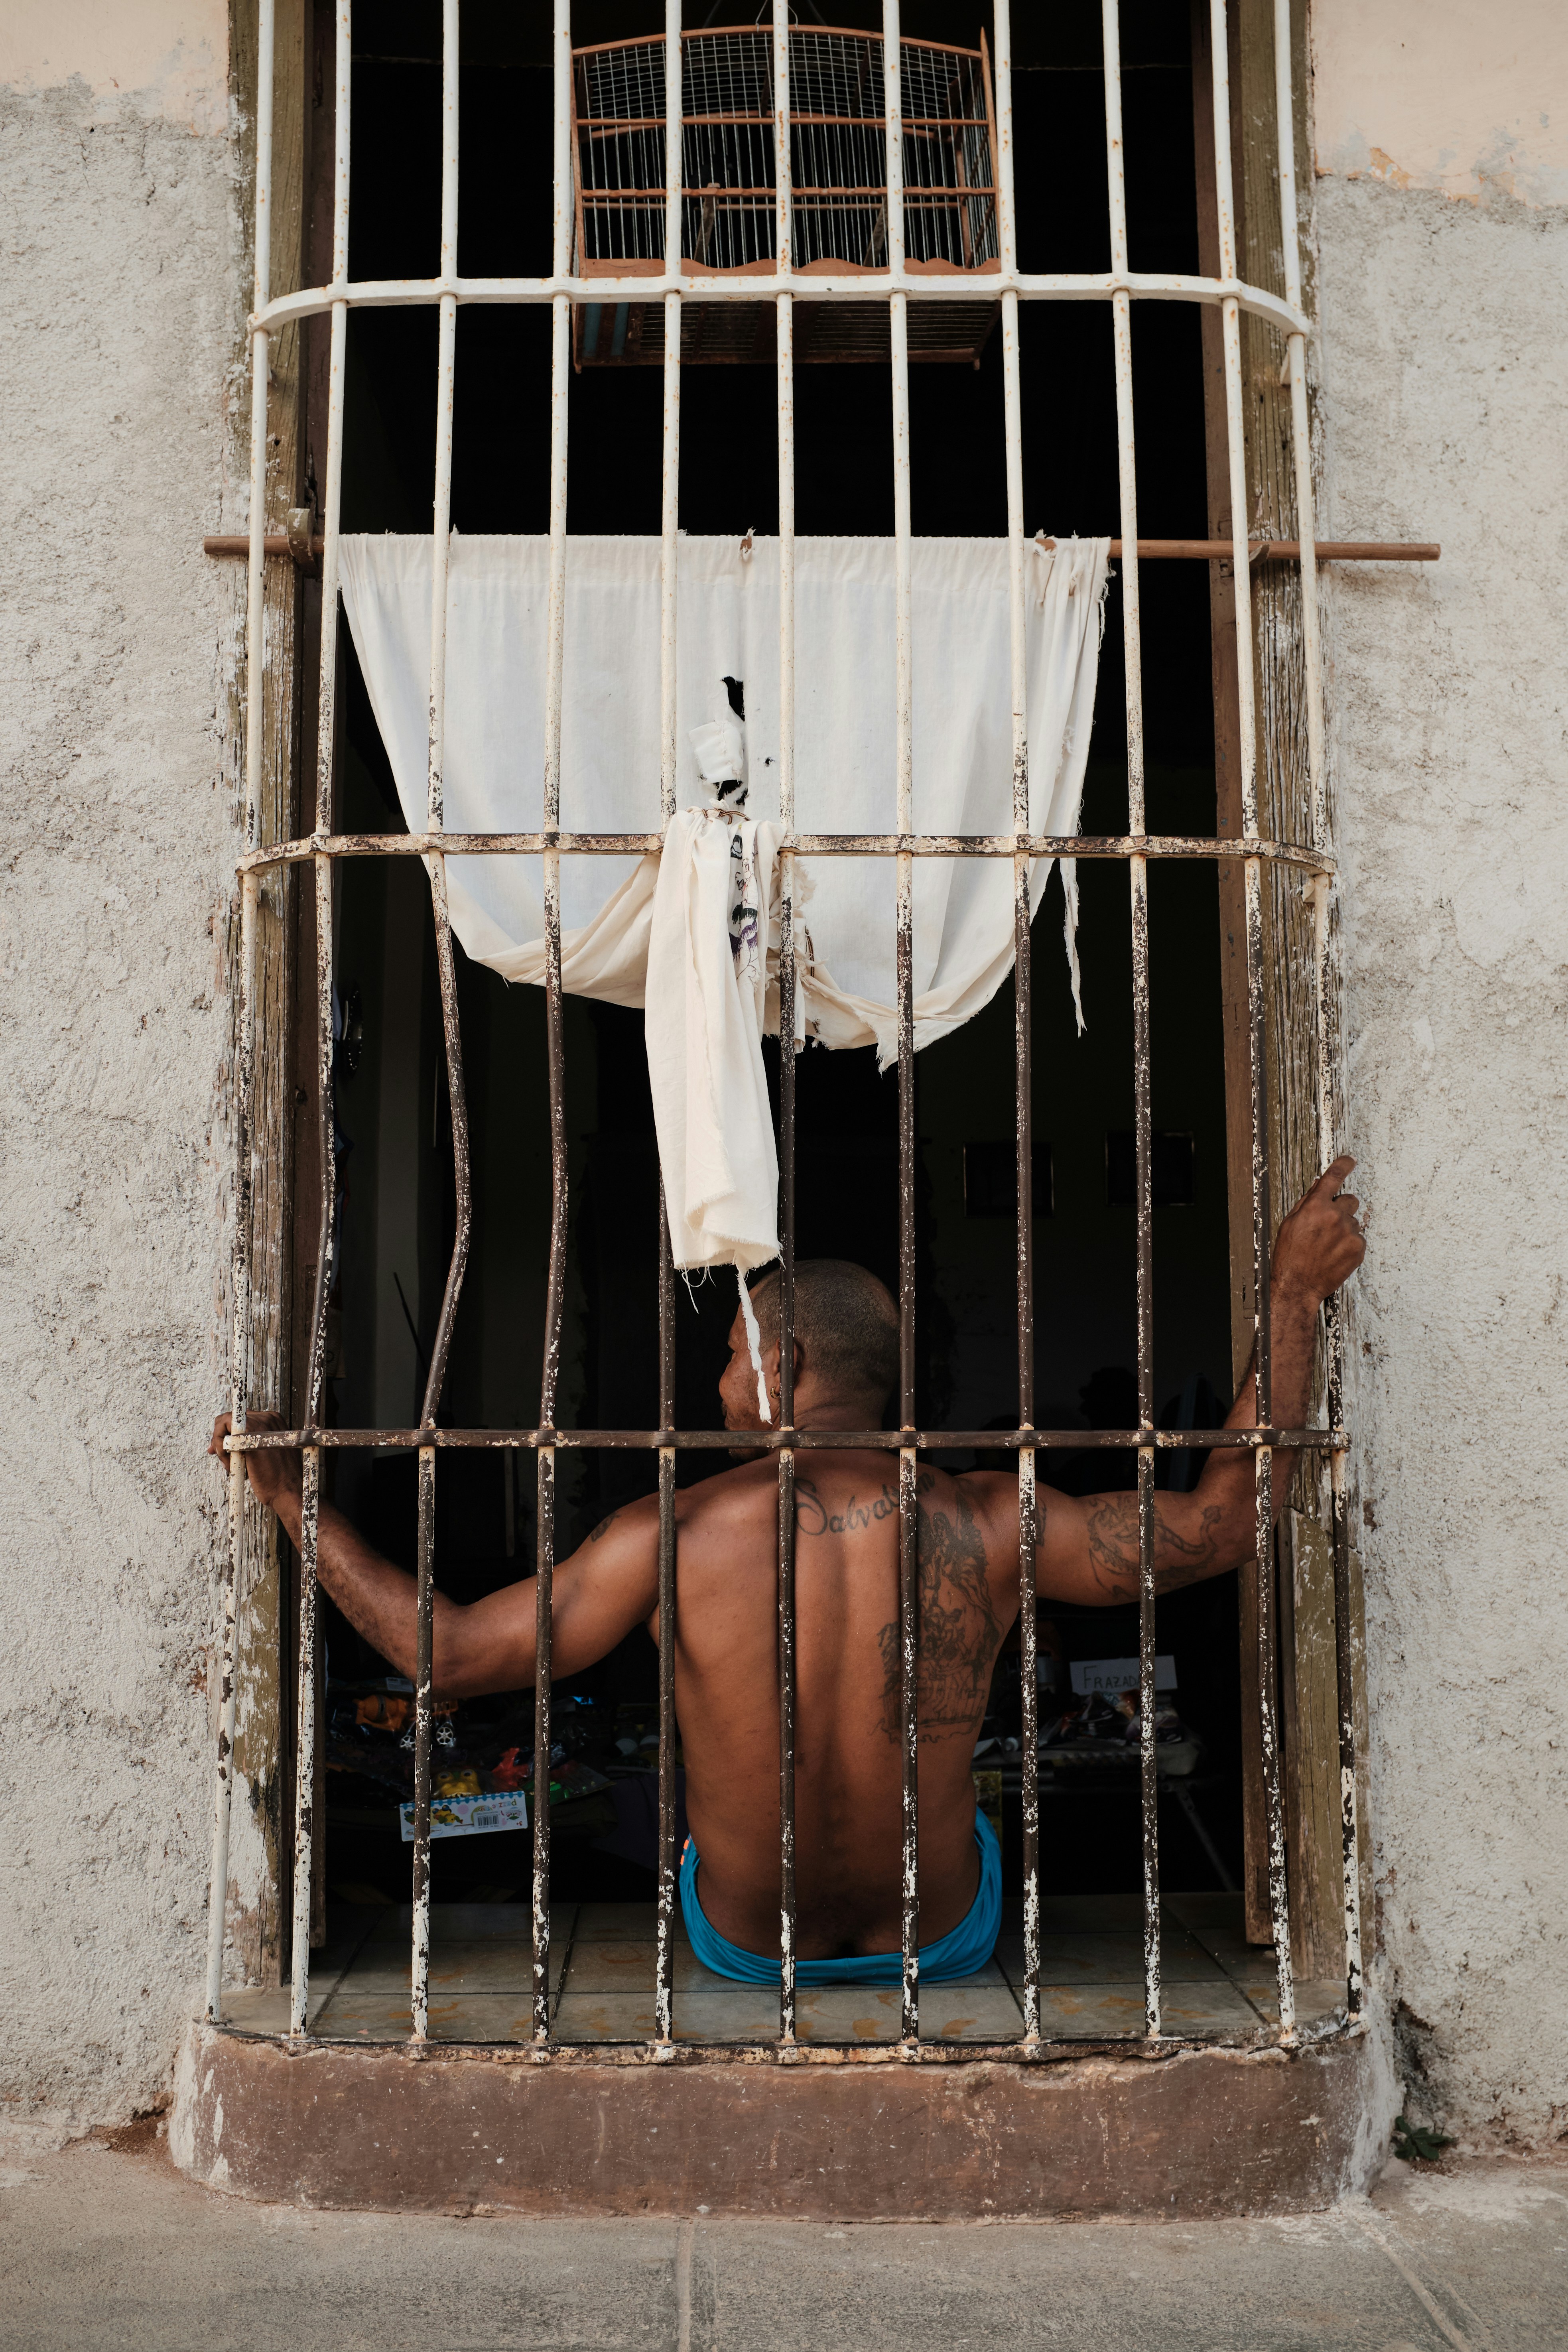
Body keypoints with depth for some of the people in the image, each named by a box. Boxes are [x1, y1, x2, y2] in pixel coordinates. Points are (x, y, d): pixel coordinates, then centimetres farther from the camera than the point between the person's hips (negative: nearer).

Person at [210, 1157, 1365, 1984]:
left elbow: (447, 1653, -18)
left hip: (745, 1950, 0)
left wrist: (297, 1500, -9)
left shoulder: (674, 1535, -23)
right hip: (945, 1945, 0)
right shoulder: (981, 1525, -20)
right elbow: (1220, 1523, -12)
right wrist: (1293, 1293, -8)